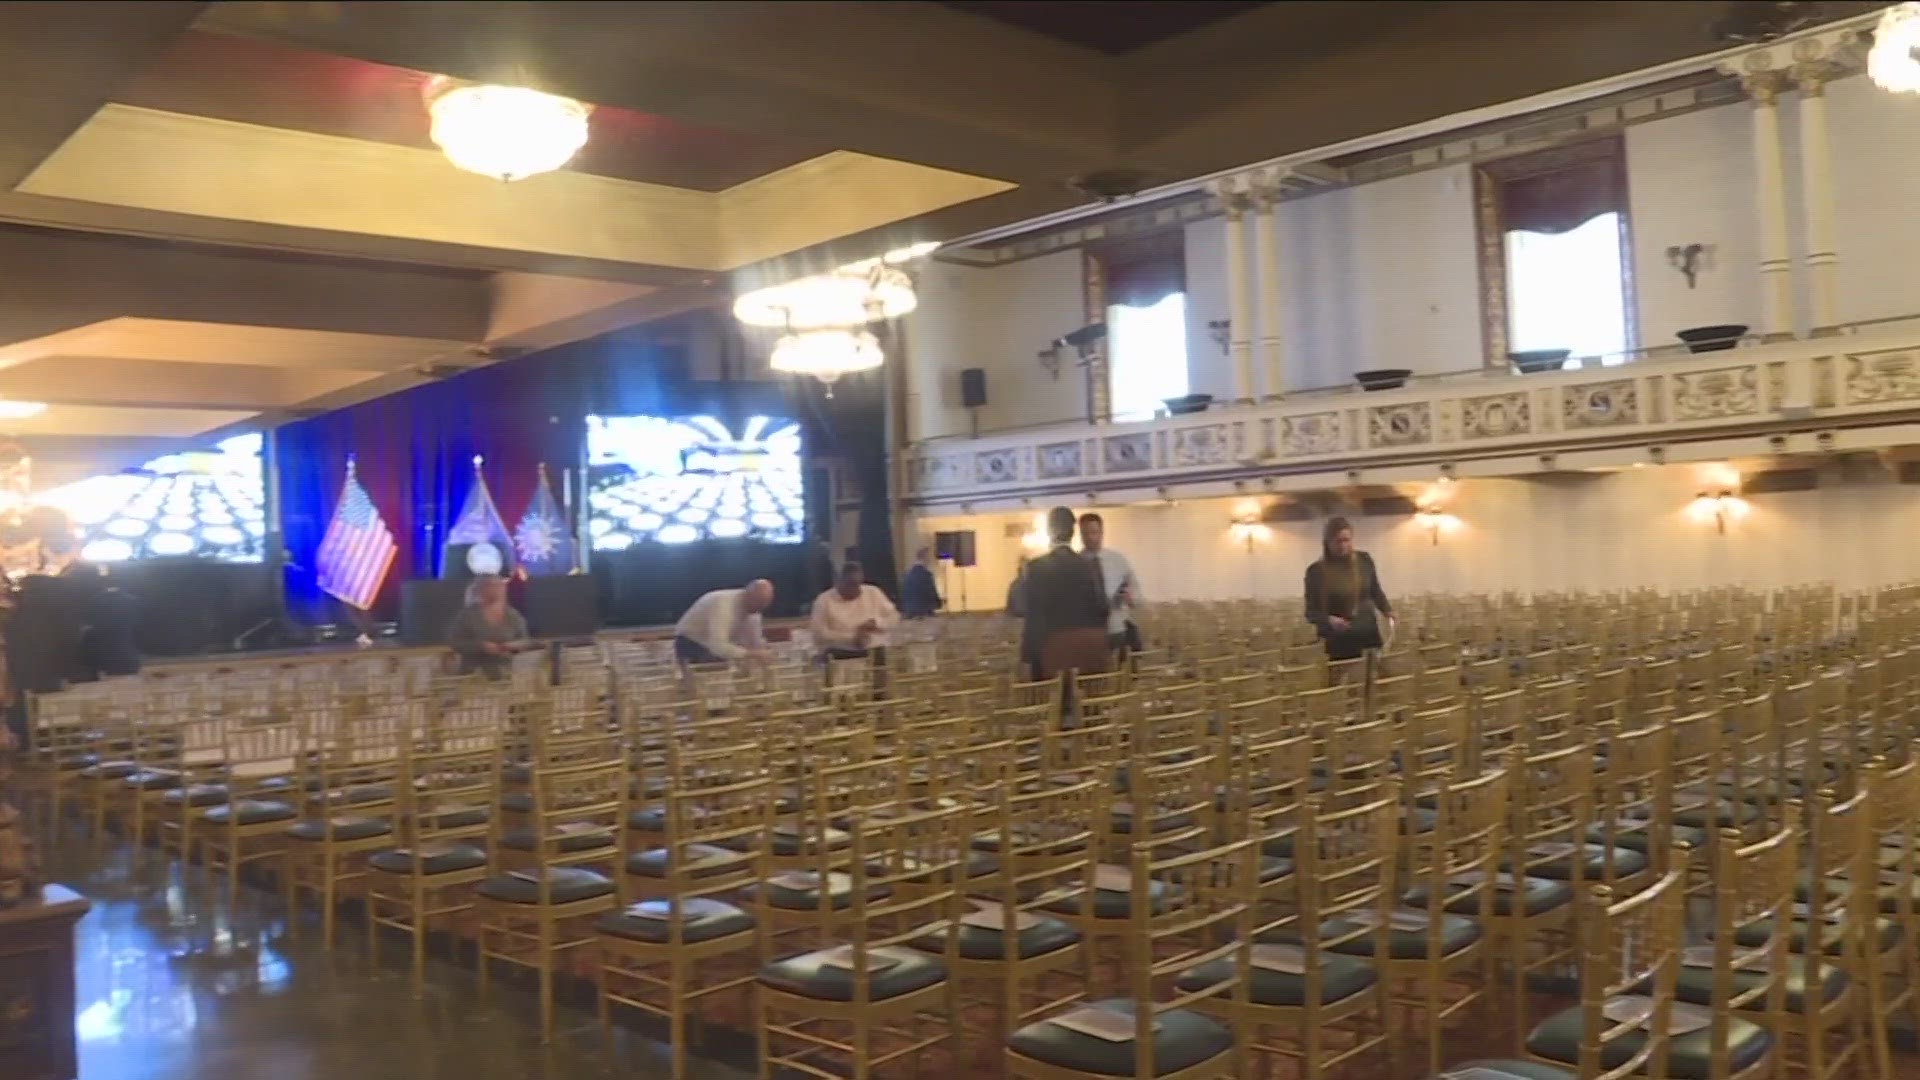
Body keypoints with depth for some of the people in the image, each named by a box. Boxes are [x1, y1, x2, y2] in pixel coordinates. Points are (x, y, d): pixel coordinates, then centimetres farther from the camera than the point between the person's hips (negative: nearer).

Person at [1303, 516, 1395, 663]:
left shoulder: (1364, 560, 0)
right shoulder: (1316, 571, -9)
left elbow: (1376, 592, 14)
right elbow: (1311, 612, -7)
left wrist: (1389, 613, -2)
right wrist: (1329, 620, -26)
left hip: (1369, 636, 3)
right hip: (1339, 643, -3)